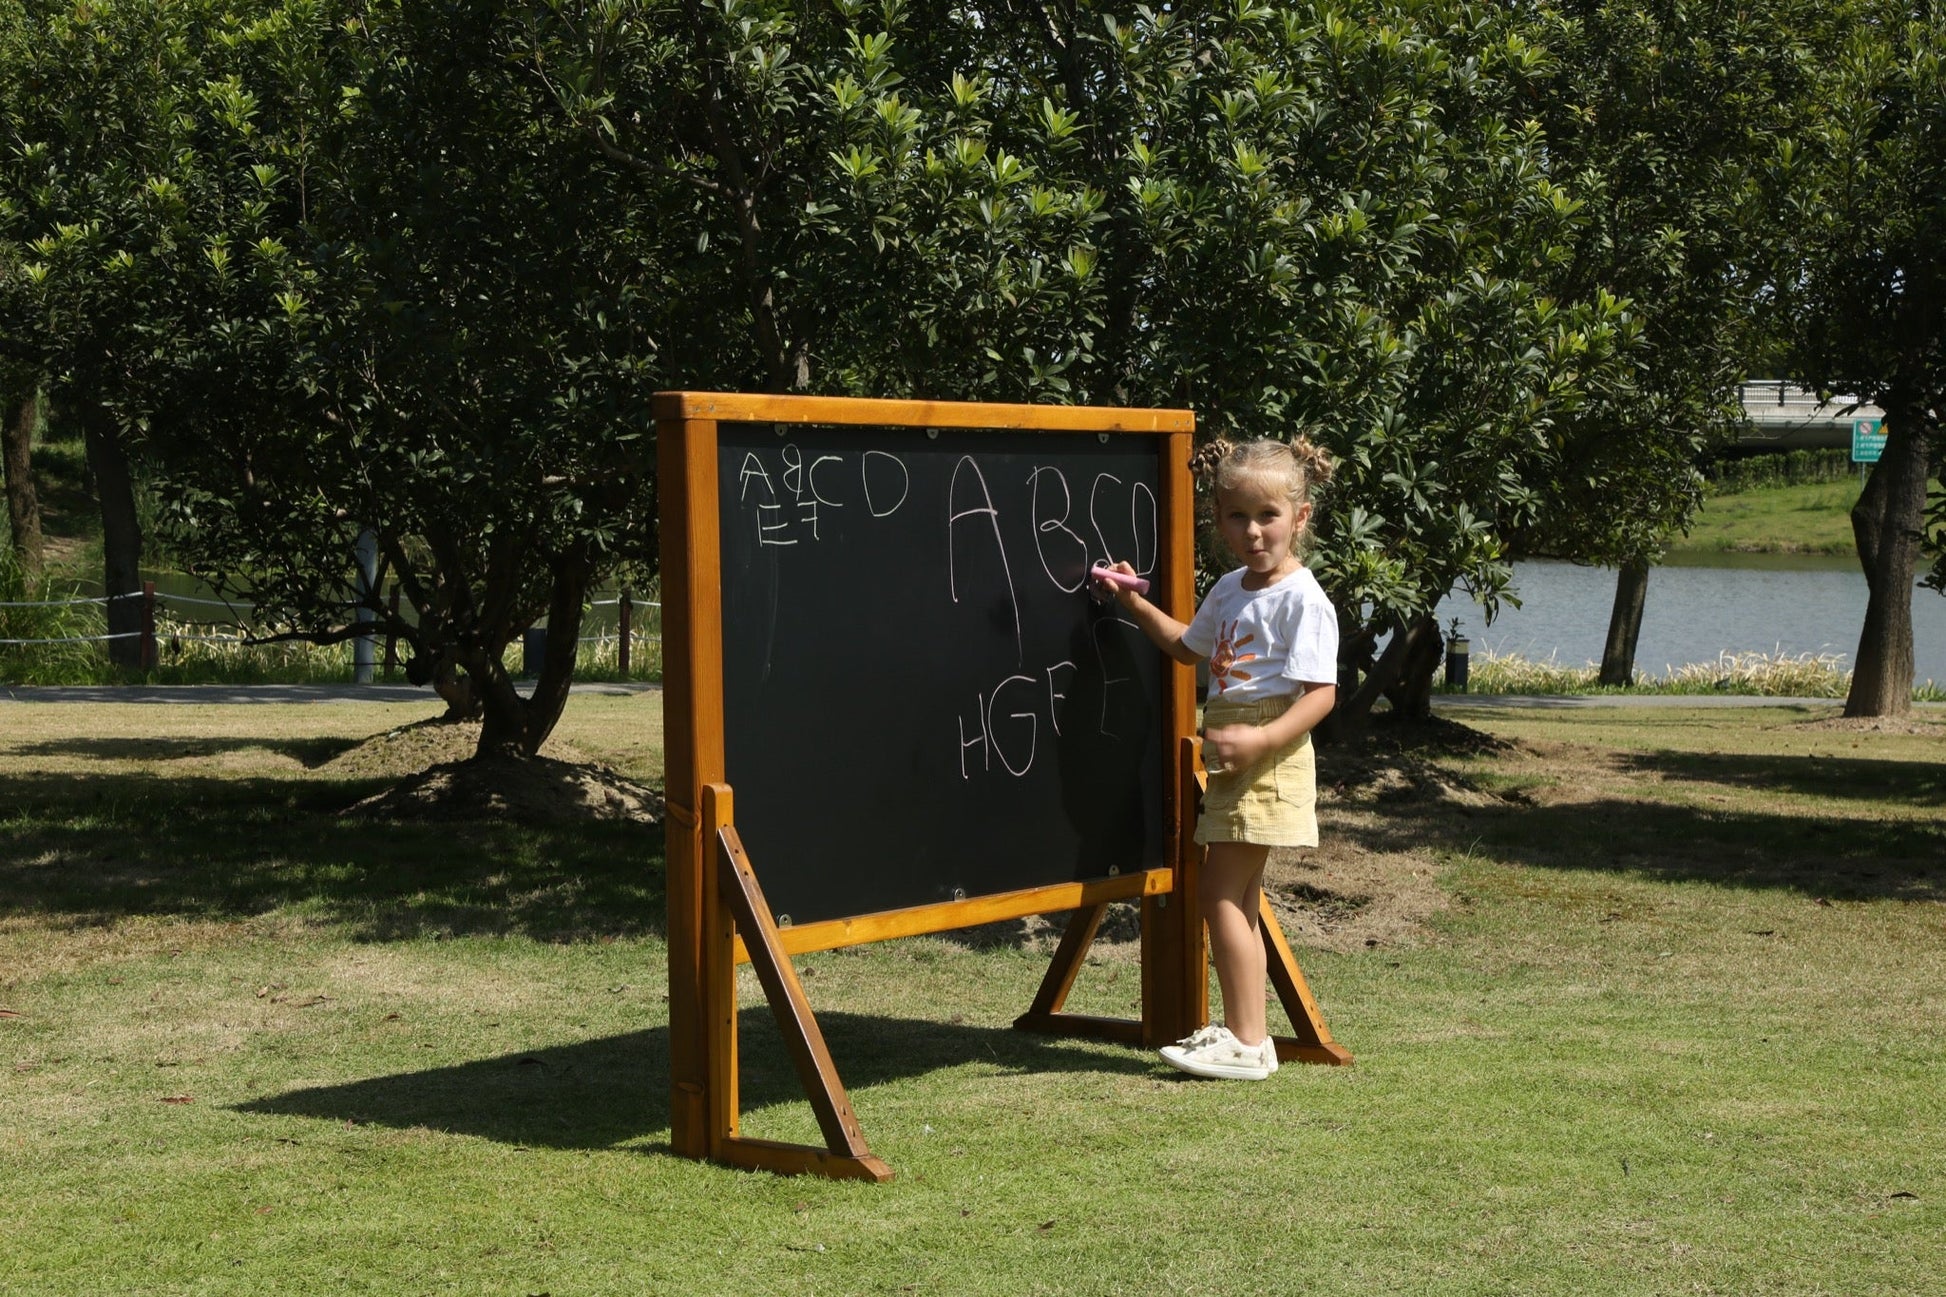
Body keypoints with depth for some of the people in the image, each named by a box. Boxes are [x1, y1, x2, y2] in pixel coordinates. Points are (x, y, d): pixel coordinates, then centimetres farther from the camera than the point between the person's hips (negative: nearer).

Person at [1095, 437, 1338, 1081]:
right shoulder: (1230, 590, 13)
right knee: (1236, 896, 13)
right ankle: (1244, 1030, 22)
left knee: (1221, 892, -11)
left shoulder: (1303, 599, -14)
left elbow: (1321, 694, -20)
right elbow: (1189, 646, 31)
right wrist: (1136, 603, 20)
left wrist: (1262, 739, -30)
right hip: (1233, 758, 9)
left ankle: (1247, 1043, -8)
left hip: (1270, 761, -9)